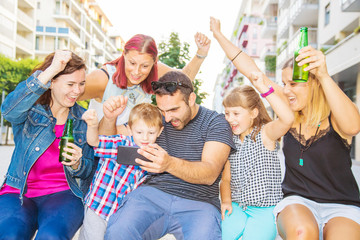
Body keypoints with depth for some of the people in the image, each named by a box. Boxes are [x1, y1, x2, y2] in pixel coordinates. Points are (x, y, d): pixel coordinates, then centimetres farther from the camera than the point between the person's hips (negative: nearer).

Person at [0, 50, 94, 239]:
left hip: (61, 195, 1)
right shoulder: (30, 109, 0)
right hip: (17, 193, 0)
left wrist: (77, 164, -13)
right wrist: (51, 70, -32)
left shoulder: (84, 119, 8)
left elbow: (87, 171, 12)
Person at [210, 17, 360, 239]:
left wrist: (324, 76, -43)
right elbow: (251, 70, 4)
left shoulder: (334, 117, -7)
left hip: (341, 206, -2)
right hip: (298, 202, 2)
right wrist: (219, 35, 8)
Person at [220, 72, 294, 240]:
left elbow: (287, 119, -30)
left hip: (266, 209, -4)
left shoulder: (265, 133, -7)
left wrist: (263, 88, -33)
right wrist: (226, 201, -3)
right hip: (237, 207, 4)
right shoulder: (231, 141, 9)